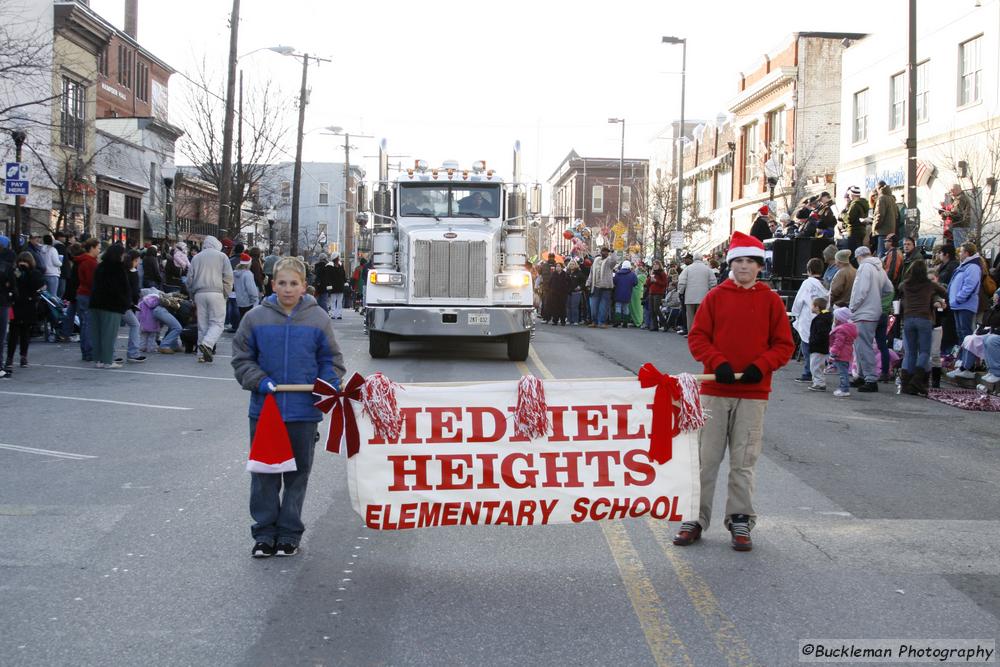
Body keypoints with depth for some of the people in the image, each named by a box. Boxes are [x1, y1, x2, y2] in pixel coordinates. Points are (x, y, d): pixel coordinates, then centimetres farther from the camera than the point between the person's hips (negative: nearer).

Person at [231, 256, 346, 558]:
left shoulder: (318, 319, 1)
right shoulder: (256, 318, -1)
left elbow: (330, 359, 8)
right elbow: (242, 360, 5)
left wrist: (330, 382, -10)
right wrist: (259, 381, -10)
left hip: (304, 412, 0)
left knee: (297, 474, 9)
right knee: (264, 474, 7)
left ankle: (289, 534, 20)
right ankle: (264, 533, 18)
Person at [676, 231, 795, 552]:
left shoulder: (771, 300, 3)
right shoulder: (715, 296, 3)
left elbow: (784, 344, 4)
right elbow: (697, 337, 1)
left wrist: (761, 366, -12)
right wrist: (718, 363, -14)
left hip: (753, 393, 0)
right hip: (714, 391, 0)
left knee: (744, 462, 5)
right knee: (706, 458, 4)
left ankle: (740, 522, 15)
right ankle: (695, 519, 13)